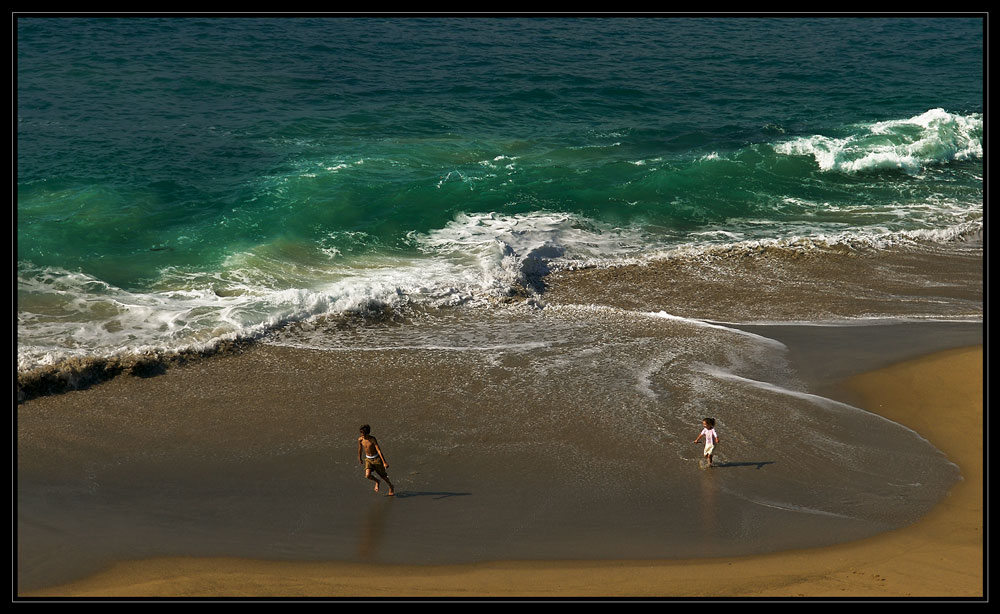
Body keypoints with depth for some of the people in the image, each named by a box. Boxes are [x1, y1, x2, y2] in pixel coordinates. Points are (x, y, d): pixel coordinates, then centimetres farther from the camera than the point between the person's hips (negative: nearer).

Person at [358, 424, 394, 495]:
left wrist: (384, 462, -29)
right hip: (368, 459, 3)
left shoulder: (373, 439, -21)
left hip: (376, 458, -3)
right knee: (367, 475, -19)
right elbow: (360, 449, 11)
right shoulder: (360, 439, -8)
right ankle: (377, 482, 14)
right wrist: (359, 458, 26)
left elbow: (379, 450, -25)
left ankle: (391, 487, 38)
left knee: (383, 475, 9)